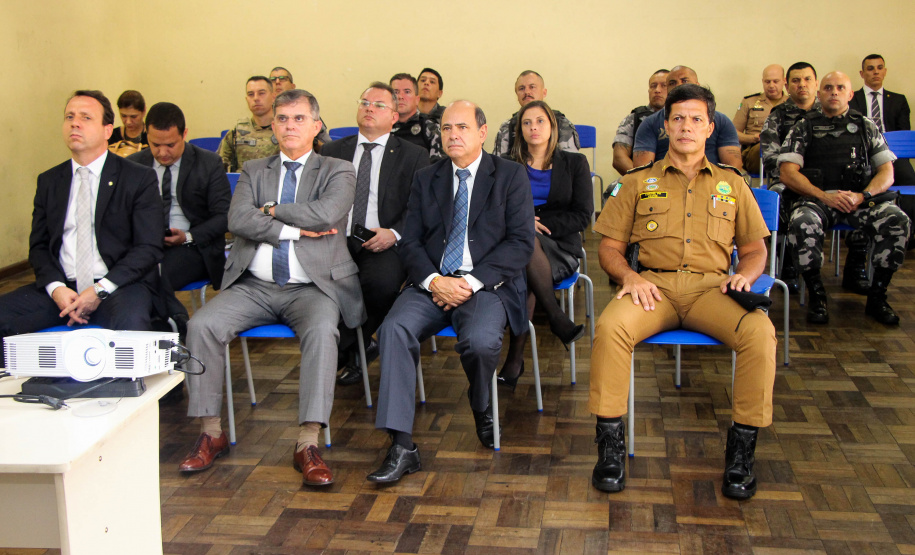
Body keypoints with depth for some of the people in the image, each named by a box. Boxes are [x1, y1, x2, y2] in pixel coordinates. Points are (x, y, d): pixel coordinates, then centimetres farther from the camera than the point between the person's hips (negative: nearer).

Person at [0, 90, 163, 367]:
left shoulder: (139, 178, 3)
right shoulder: (49, 181, 16)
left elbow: (148, 248, -3)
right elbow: (38, 246, 14)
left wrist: (100, 290, -15)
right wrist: (56, 288, -8)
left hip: (119, 284, -3)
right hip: (62, 286, 4)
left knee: (130, 324, -37)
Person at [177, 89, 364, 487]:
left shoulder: (338, 172, 10)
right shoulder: (253, 172, 17)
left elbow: (327, 214, -12)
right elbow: (238, 221, -2)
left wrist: (271, 210, -2)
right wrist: (295, 230, -9)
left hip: (310, 287, -3)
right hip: (253, 286, 3)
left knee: (321, 329, -34)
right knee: (202, 324, -21)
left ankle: (308, 445, -32)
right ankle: (211, 434, -11)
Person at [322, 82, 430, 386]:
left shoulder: (414, 156, 11)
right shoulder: (333, 151, 19)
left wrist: (394, 233, -15)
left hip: (383, 244, -2)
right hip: (337, 240, 2)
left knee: (382, 281, -35)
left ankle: (350, 345, -7)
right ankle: (355, 349, -5)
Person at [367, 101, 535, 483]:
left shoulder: (510, 176, 7)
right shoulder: (425, 179, 17)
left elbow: (521, 243, -3)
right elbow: (410, 242, 10)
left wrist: (471, 282, -14)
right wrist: (433, 280, -11)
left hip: (487, 286, -3)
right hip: (433, 284, 3)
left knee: (480, 340, -34)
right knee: (394, 328, -28)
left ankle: (482, 409, 3)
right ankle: (402, 447, -27)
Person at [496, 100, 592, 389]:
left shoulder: (574, 164, 13)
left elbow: (581, 217, 2)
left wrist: (538, 224, -10)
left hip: (560, 249, -1)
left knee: (524, 277, -37)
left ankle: (515, 359, -35)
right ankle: (557, 319, -35)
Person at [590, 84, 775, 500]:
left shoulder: (731, 184, 22)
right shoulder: (638, 182, 19)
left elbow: (754, 249, 22)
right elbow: (609, 247, 14)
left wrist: (745, 274, -2)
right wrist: (629, 275, -8)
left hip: (711, 286, 1)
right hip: (653, 284, -1)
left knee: (760, 332, -31)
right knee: (610, 326, -34)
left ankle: (742, 445, -18)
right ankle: (610, 442, -22)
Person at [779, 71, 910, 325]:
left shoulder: (866, 126, 19)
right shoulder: (804, 128, 14)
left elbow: (887, 172, 12)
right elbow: (788, 172, 2)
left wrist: (863, 196, -9)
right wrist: (824, 196, -13)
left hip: (861, 198, 2)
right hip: (816, 198, -2)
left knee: (898, 220, -28)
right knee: (802, 223, -36)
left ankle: (877, 297, -11)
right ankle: (816, 295, -13)